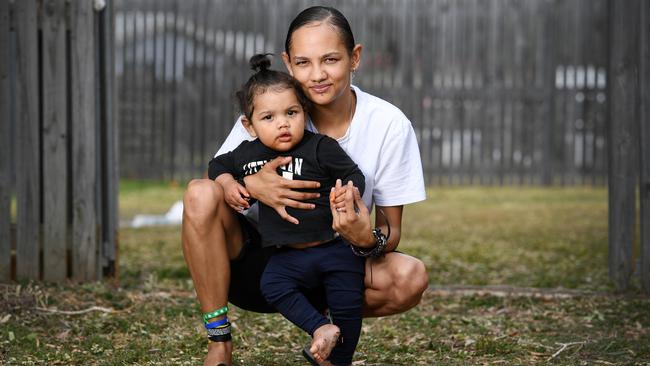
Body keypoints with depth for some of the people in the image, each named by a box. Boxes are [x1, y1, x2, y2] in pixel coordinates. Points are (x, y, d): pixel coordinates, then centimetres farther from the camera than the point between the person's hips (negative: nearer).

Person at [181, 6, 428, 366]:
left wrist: (369, 239, -34)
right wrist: (250, 186, -35)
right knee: (200, 194, -29)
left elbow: (391, 233, -9)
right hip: (259, 259, 0)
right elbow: (218, 176, -11)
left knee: (411, 277, -29)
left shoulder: (389, 125, -12)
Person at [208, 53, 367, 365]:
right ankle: (321, 328, -18)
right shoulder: (248, 154, 3)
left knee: (347, 303, -4)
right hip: (289, 255, 3)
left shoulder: (321, 148, -10)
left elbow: (354, 176, -8)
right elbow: (218, 164, 20)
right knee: (272, 286, -23)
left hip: (335, 248, -3)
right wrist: (227, 183, -1)